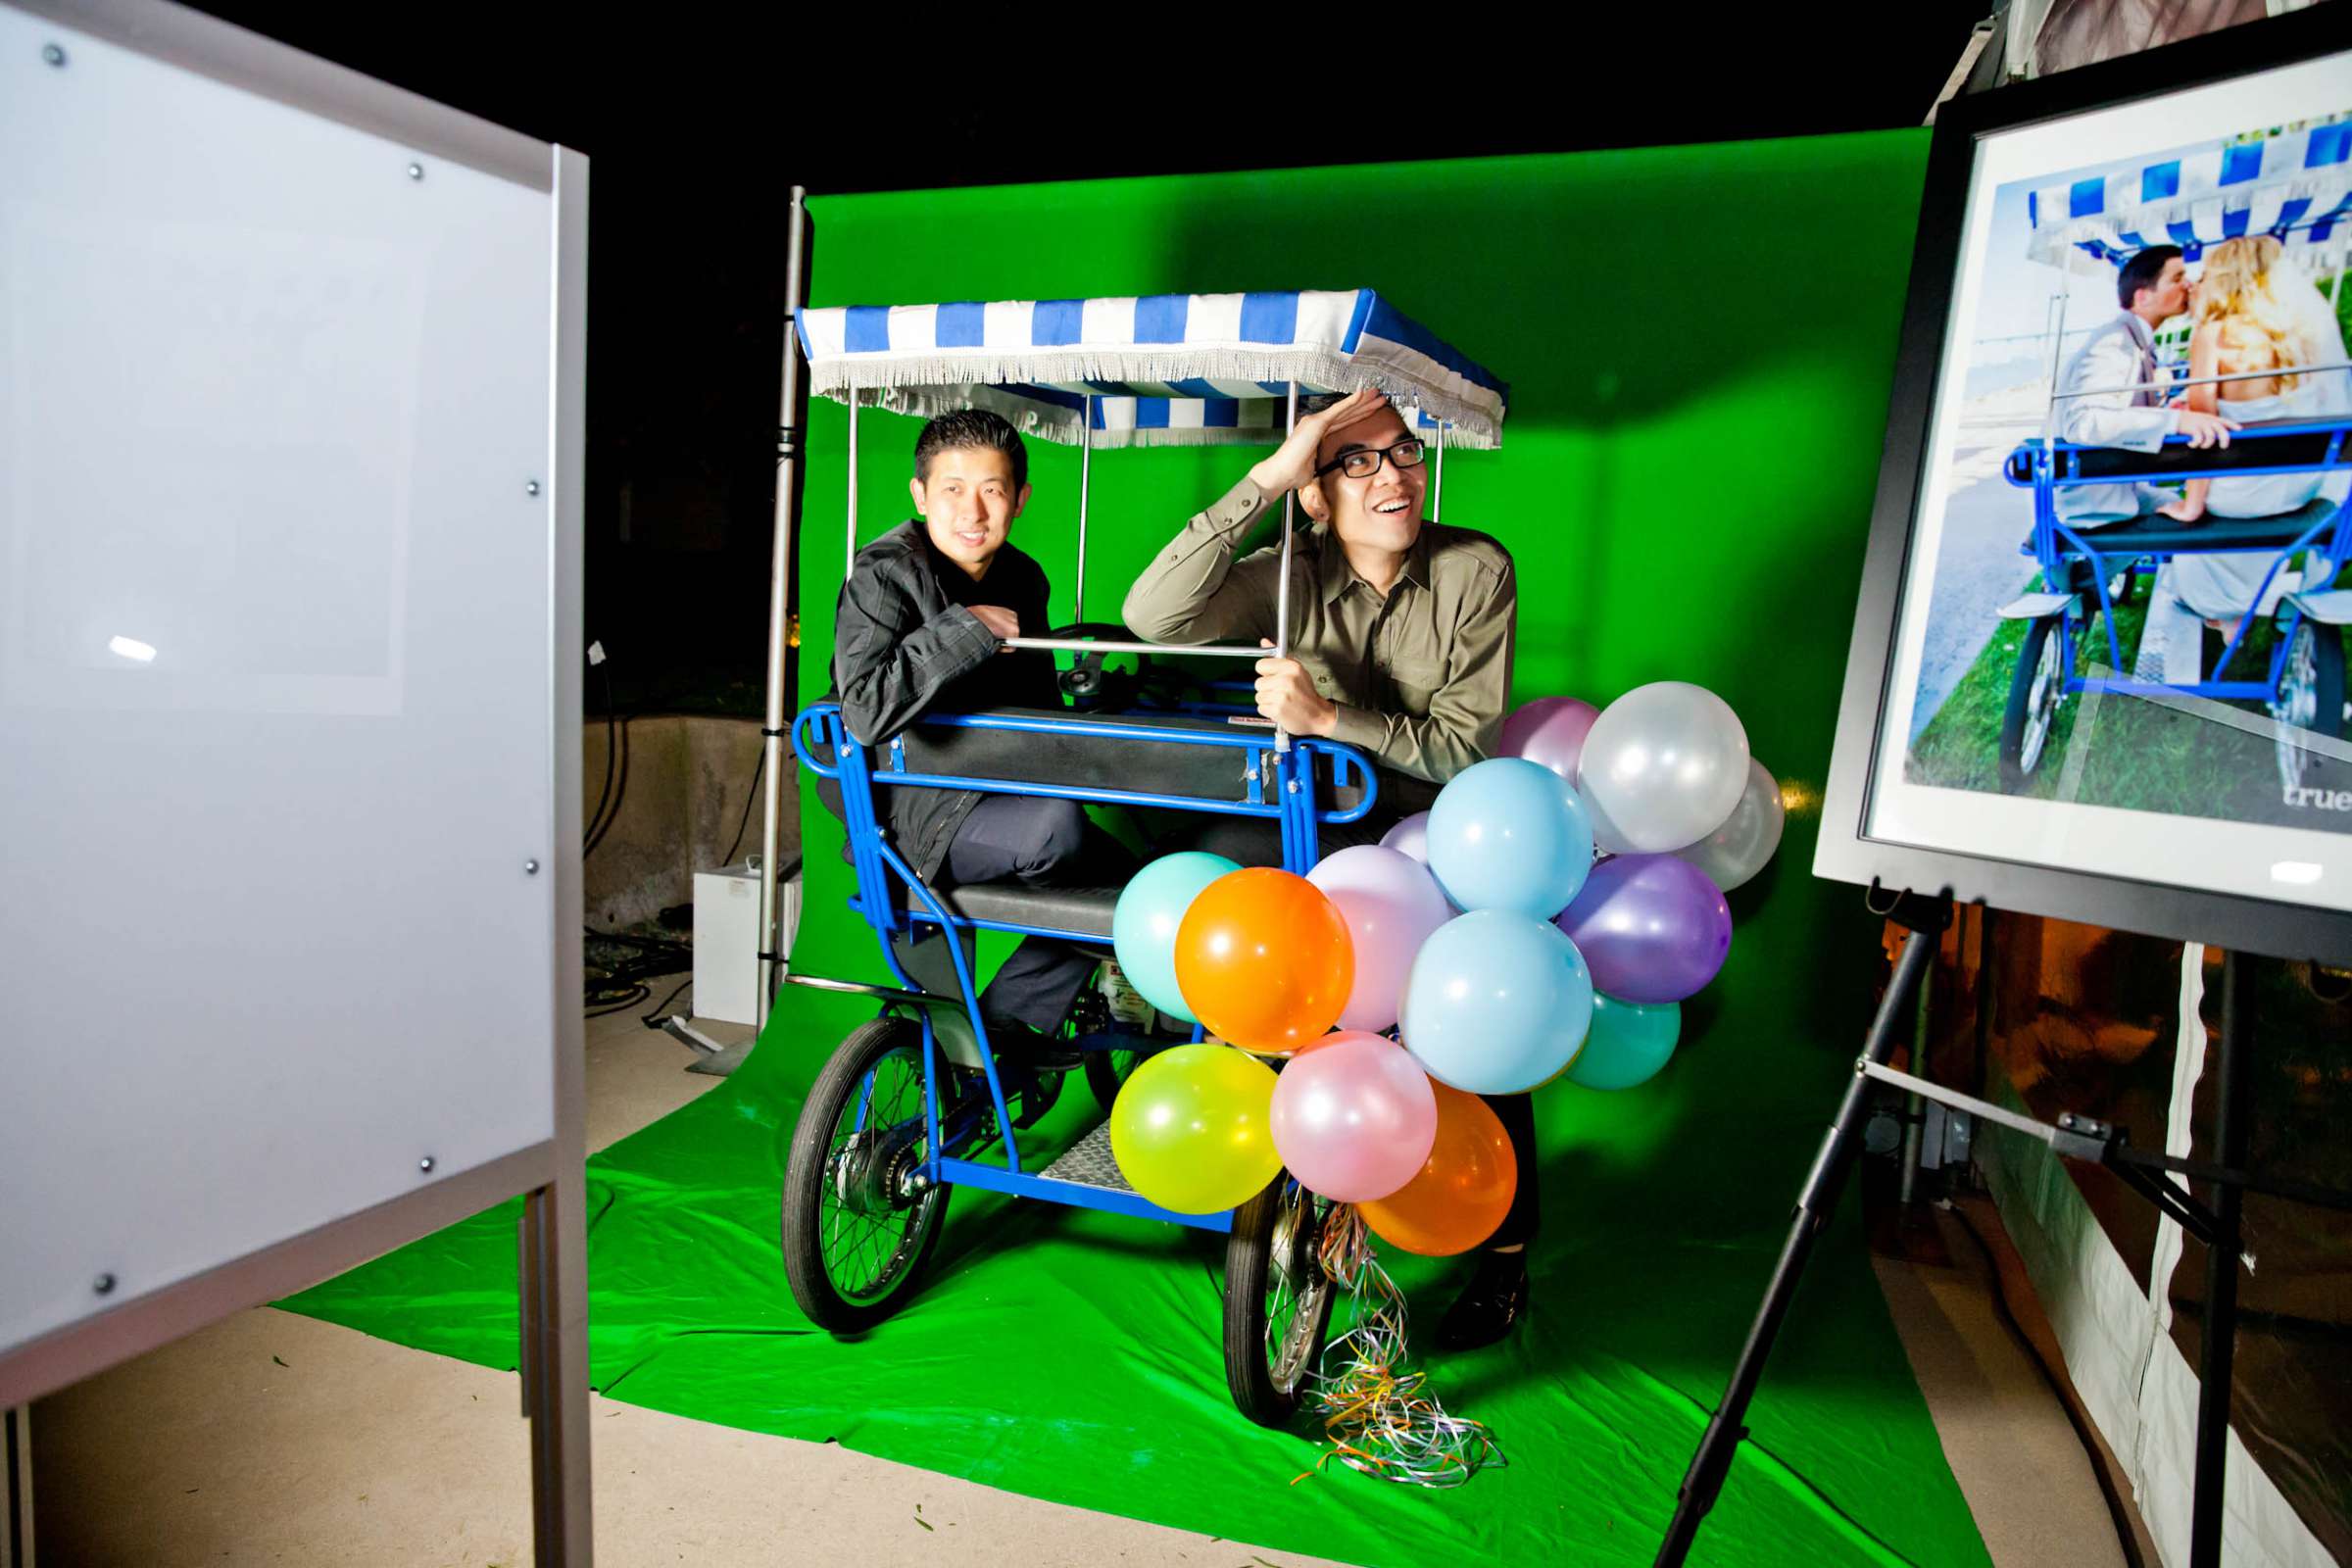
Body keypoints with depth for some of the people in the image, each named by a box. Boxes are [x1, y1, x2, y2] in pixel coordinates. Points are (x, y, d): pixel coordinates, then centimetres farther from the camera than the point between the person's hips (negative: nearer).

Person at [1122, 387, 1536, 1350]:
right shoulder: (1293, 579, -4)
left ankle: (1507, 1248, 2)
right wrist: (1264, 477, -25)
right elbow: (1152, 615, -22)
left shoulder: (1475, 571, -6)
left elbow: (1464, 749, -11)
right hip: (1320, 818, 2)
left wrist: (1328, 718, -26)